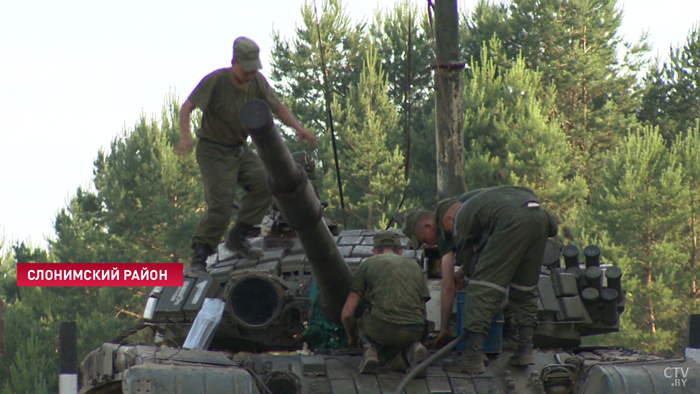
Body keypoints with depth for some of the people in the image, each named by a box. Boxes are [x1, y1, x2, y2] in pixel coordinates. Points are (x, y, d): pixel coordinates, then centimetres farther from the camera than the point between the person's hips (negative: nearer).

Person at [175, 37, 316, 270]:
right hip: (214, 152, -6)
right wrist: (185, 137, -38)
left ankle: (237, 238, -2)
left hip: (240, 151, 6)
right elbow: (187, 107, -21)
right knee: (220, 204, -19)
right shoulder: (216, 81, -18)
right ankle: (199, 257, -11)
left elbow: (277, 107, 10)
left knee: (264, 183, -16)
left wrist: (297, 128, -8)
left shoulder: (257, 82, -2)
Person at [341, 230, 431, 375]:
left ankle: (369, 349, 1)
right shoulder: (414, 265, 27)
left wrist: (352, 337, 39)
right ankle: (411, 350, -2)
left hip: (382, 328, -2)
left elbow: (347, 314, 17)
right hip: (414, 333, 2)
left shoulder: (368, 264, 18)